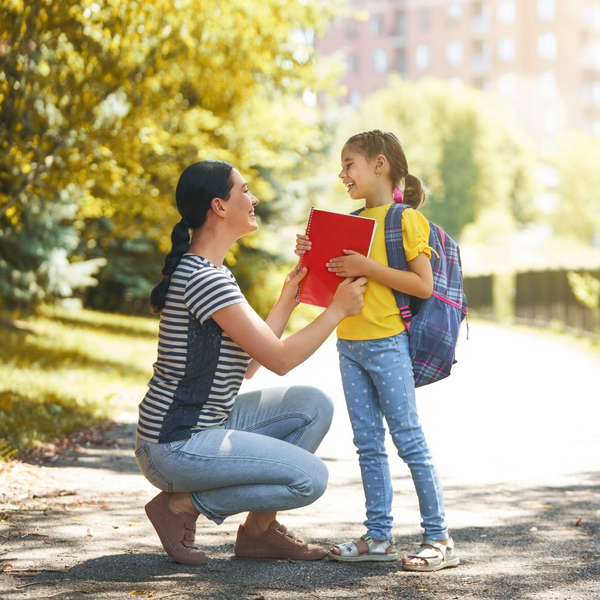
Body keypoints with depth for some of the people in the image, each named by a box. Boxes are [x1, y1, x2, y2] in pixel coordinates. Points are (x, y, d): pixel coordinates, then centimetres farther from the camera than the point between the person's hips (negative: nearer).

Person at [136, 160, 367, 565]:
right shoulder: (204, 279, -21)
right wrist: (338, 310, -7)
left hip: (208, 424, 10)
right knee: (311, 478, -15)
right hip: (174, 447, -10)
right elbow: (280, 359, -18)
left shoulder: (208, 273, 13)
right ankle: (182, 505, -4)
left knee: (315, 405, 5)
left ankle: (260, 528, 10)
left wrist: (286, 304, 14)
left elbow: (246, 366, 13)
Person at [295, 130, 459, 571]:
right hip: (349, 344, 8)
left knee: (409, 440, -5)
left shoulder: (405, 218, -7)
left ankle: (439, 538, 0)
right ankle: (379, 537, 14)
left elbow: (424, 285, -15)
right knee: (368, 444, 9)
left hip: (387, 344, -7)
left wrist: (367, 267, -21)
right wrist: (312, 256, 3)